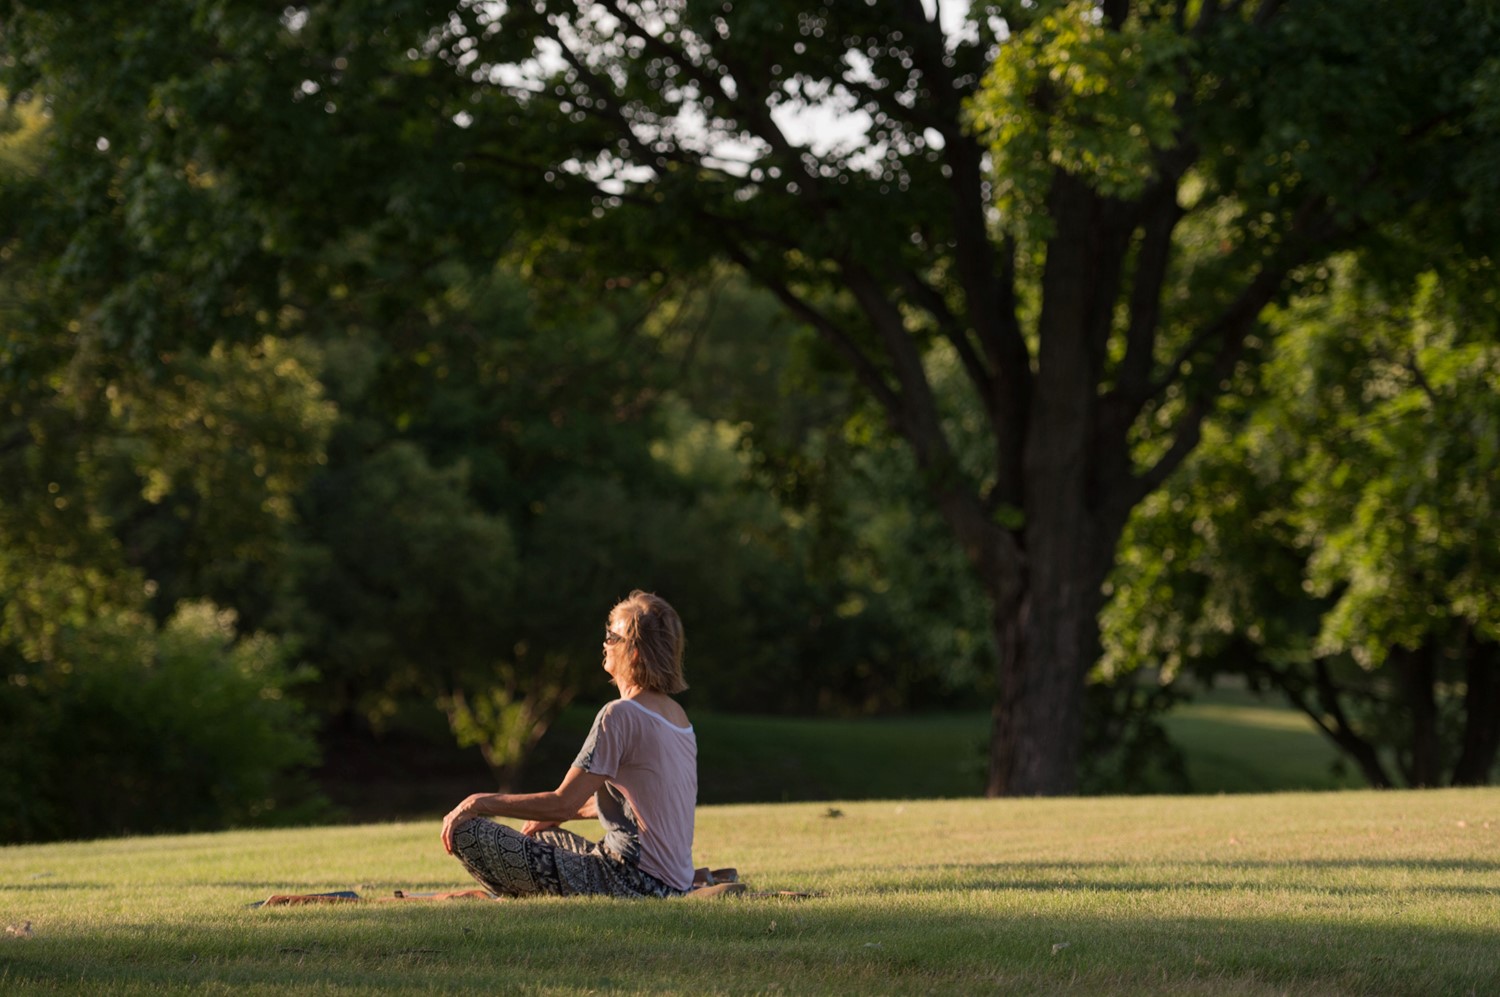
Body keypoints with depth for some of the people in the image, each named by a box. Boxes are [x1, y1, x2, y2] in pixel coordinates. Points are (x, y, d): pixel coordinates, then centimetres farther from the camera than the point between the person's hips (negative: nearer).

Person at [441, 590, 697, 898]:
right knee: (543, 835, 36)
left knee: (465, 832, -14)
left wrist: (480, 803, -7)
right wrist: (568, 811, 29)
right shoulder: (679, 717, 14)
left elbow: (563, 804, -16)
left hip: (633, 880, -10)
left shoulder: (620, 716, -15)